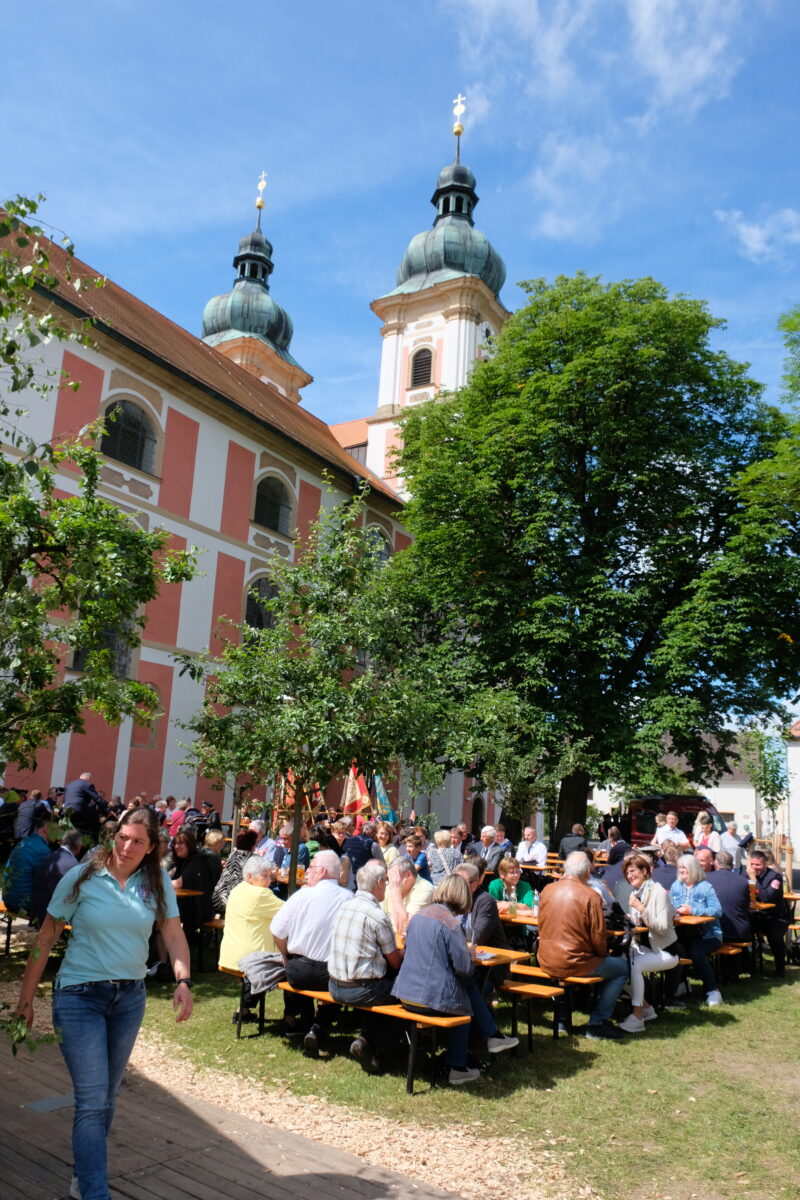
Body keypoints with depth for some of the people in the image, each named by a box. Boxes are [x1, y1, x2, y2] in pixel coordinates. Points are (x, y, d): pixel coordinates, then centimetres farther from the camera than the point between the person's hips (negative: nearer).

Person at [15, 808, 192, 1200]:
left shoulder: (157, 882, -4)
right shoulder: (82, 878, -11)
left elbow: (173, 933, -3)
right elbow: (46, 938, -5)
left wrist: (183, 981, -18)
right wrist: (26, 998, -4)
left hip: (130, 996, 4)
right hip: (80, 995, -3)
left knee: (107, 1095, 17)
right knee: (91, 1099, -7)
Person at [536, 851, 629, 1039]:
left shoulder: (547, 891, 2)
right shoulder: (591, 896, -13)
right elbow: (598, 938, -11)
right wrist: (603, 955, 10)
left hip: (546, 963, 6)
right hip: (574, 964, -6)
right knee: (622, 967, 13)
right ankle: (597, 1022, 10)